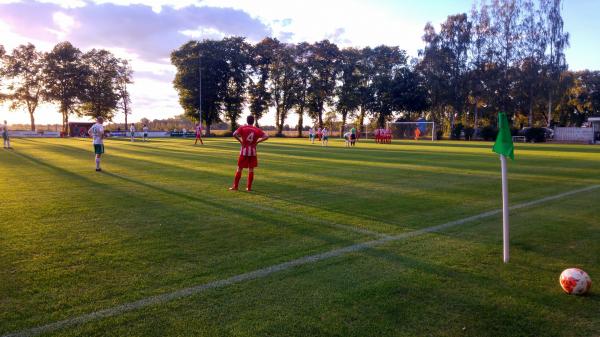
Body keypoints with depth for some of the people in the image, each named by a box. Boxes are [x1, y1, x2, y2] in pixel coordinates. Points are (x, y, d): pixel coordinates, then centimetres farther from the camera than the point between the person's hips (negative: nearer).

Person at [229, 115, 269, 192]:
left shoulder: (242, 128, -2)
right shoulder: (257, 130, 3)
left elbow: (234, 134, -17)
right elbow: (266, 136, -3)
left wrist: (240, 141, -4)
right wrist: (257, 142, 0)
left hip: (244, 151, -1)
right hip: (253, 151, 1)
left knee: (239, 169, 7)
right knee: (251, 169, 7)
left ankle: (235, 186, 9)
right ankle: (249, 187, 9)